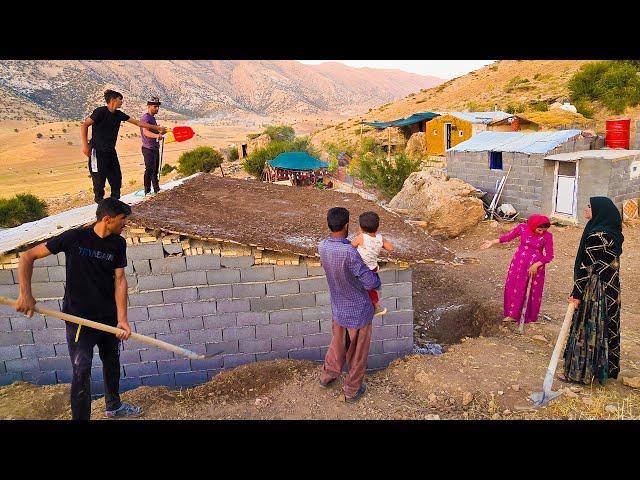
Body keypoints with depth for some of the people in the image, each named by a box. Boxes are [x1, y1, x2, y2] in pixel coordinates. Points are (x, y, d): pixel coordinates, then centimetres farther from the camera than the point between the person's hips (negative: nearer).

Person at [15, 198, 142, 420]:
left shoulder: (118, 243, -4)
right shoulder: (75, 237, -16)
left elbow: (119, 280, -8)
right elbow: (27, 257, -11)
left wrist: (122, 319, -16)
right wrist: (25, 294, -20)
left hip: (109, 316, 5)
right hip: (79, 318, -5)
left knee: (112, 361, 21)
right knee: (82, 372, -5)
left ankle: (113, 406, 43)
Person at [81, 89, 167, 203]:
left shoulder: (118, 114, 8)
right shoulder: (100, 112, -12)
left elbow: (138, 122, 13)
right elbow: (84, 126, -11)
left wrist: (157, 128, 13)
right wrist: (85, 145, -18)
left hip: (111, 152, 8)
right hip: (98, 151, -7)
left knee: (116, 179, 8)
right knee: (99, 180, -5)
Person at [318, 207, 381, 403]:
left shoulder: (322, 246, -11)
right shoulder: (349, 252, -33)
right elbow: (370, 283, -27)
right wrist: (376, 277, -3)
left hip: (338, 309, 6)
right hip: (358, 311, -6)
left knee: (338, 343, 30)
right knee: (358, 352, 16)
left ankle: (327, 375, 48)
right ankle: (352, 390, 33)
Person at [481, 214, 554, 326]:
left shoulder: (547, 236, -15)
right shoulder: (522, 228, -12)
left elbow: (549, 256, -9)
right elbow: (508, 236, 4)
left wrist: (536, 265, -18)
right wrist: (493, 242, 0)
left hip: (536, 265, -2)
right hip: (519, 263, 2)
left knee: (533, 291, 7)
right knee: (513, 287, 5)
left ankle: (530, 316, 23)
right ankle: (513, 314, 20)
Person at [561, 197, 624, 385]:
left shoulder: (596, 235, -22)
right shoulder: (613, 233, 7)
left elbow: (586, 267, -21)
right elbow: (610, 263, 13)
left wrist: (577, 294, -17)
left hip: (595, 289, -9)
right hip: (611, 289, 9)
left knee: (587, 328, 1)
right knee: (606, 327, 17)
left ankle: (579, 372, 12)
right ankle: (605, 369, 30)